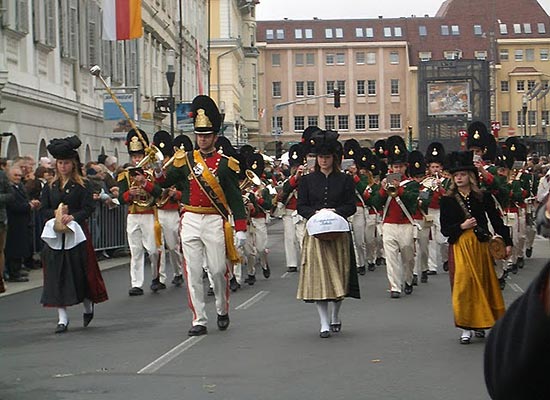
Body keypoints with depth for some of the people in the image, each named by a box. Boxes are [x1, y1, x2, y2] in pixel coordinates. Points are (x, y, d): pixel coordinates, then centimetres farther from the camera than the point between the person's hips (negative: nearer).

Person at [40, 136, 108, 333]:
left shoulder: (82, 185, 1)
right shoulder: (50, 187, 11)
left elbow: (88, 209, -7)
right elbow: (43, 209, 6)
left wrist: (72, 217, -21)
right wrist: (56, 214, -12)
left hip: (77, 233, -3)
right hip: (55, 235, 3)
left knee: (81, 271, 0)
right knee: (57, 273, -2)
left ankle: (88, 306, 26)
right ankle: (62, 317, 1)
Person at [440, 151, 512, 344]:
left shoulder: (483, 197, 2)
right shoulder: (447, 200, 0)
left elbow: (496, 221, 5)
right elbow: (444, 230, 0)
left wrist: (507, 242, -1)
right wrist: (462, 226, -16)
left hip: (480, 246, 1)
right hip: (459, 247, -1)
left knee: (483, 283, 7)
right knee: (463, 285, -4)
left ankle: (479, 324, 22)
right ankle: (466, 328, 1)